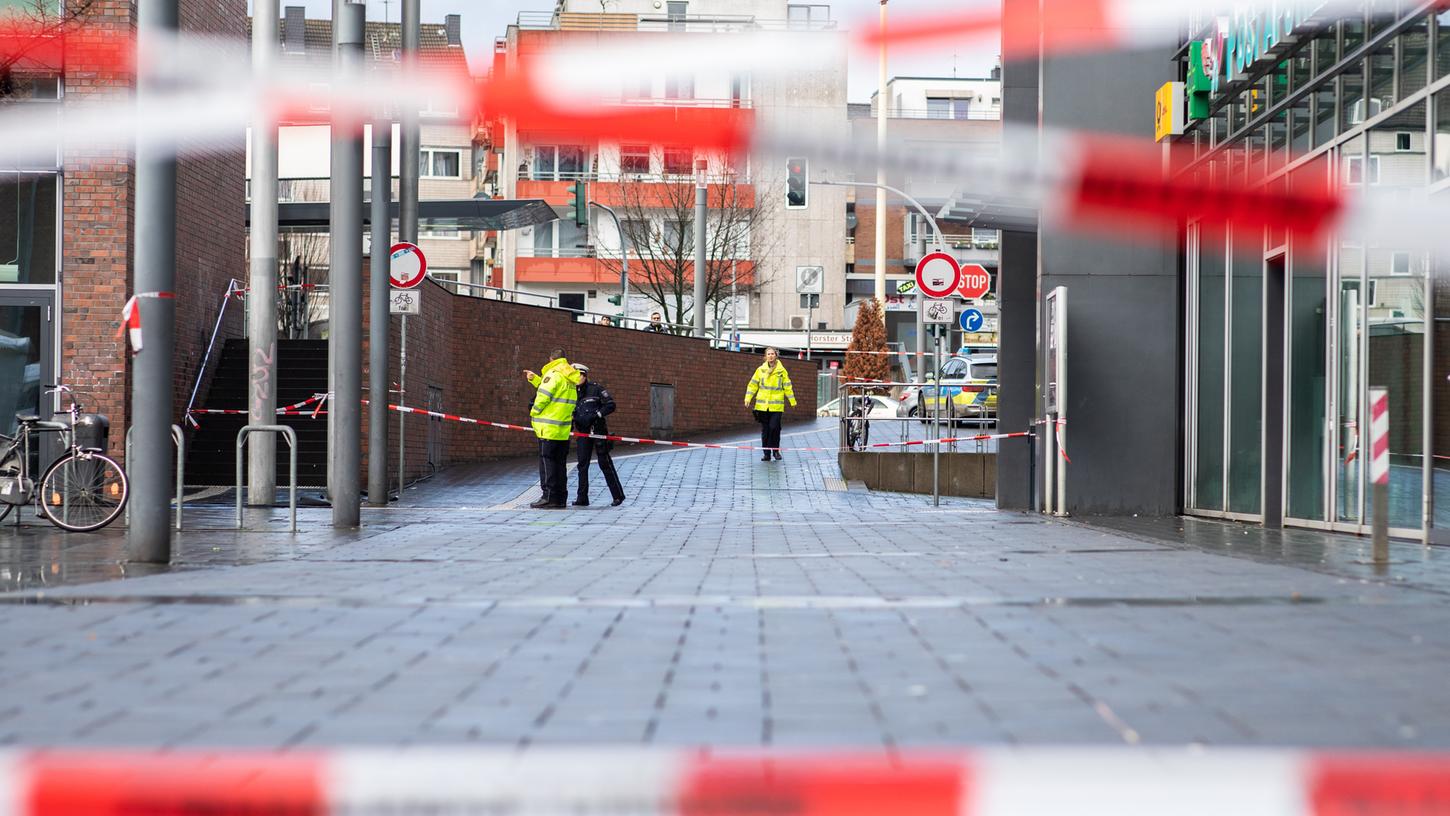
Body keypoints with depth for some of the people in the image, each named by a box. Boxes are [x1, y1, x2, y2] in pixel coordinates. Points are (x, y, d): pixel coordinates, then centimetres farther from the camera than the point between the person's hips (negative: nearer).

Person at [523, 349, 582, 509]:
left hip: (549, 428, -8)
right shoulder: (570, 378, 14)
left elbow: (543, 396, -15)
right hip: (564, 428, 8)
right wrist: (534, 379, 32)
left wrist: (534, 412, 0)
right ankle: (560, 497, 15)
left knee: (547, 461, -4)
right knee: (560, 462, 12)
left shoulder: (553, 374, -11)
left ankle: (549, 497, -7)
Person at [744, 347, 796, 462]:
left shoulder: (781, 371, 4)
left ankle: (776, 450, 8)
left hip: (777, 406, -2)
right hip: (762, 405, 2)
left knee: (774, 427, -11)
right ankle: (766, 453, 11)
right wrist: (748, 398, -1)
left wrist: (792, 401, 10)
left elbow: (787, 386, 8)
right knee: (765, 429, 4)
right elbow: (753, 385, 8)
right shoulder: (761, 370, 6)